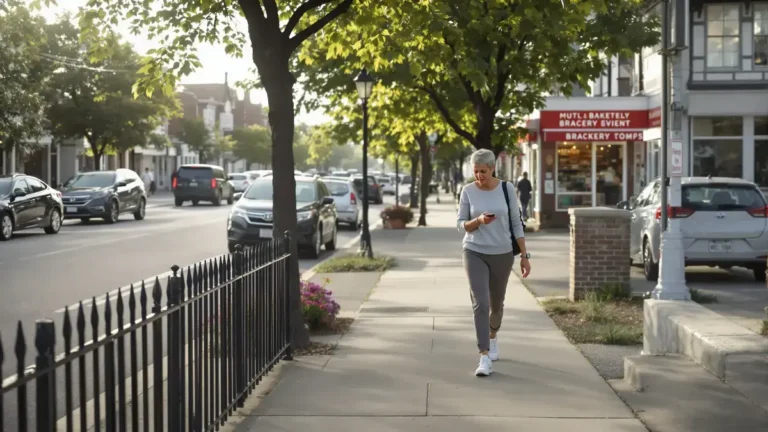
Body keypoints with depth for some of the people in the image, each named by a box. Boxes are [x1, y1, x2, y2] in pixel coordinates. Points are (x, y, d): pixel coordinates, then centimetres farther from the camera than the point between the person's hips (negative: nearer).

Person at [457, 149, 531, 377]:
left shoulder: (507, 189, -5)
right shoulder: (468, 191, -4)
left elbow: (516, 223, 0)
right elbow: (461, 225, 0)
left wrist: (524, 255, -2)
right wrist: (478, 221, -22)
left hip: (502, 254, 1)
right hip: (475, 253, -1)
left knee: (496, 304, 15)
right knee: (480, 304, -15)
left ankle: (492, 336, 46)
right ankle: (485, 358, -15)